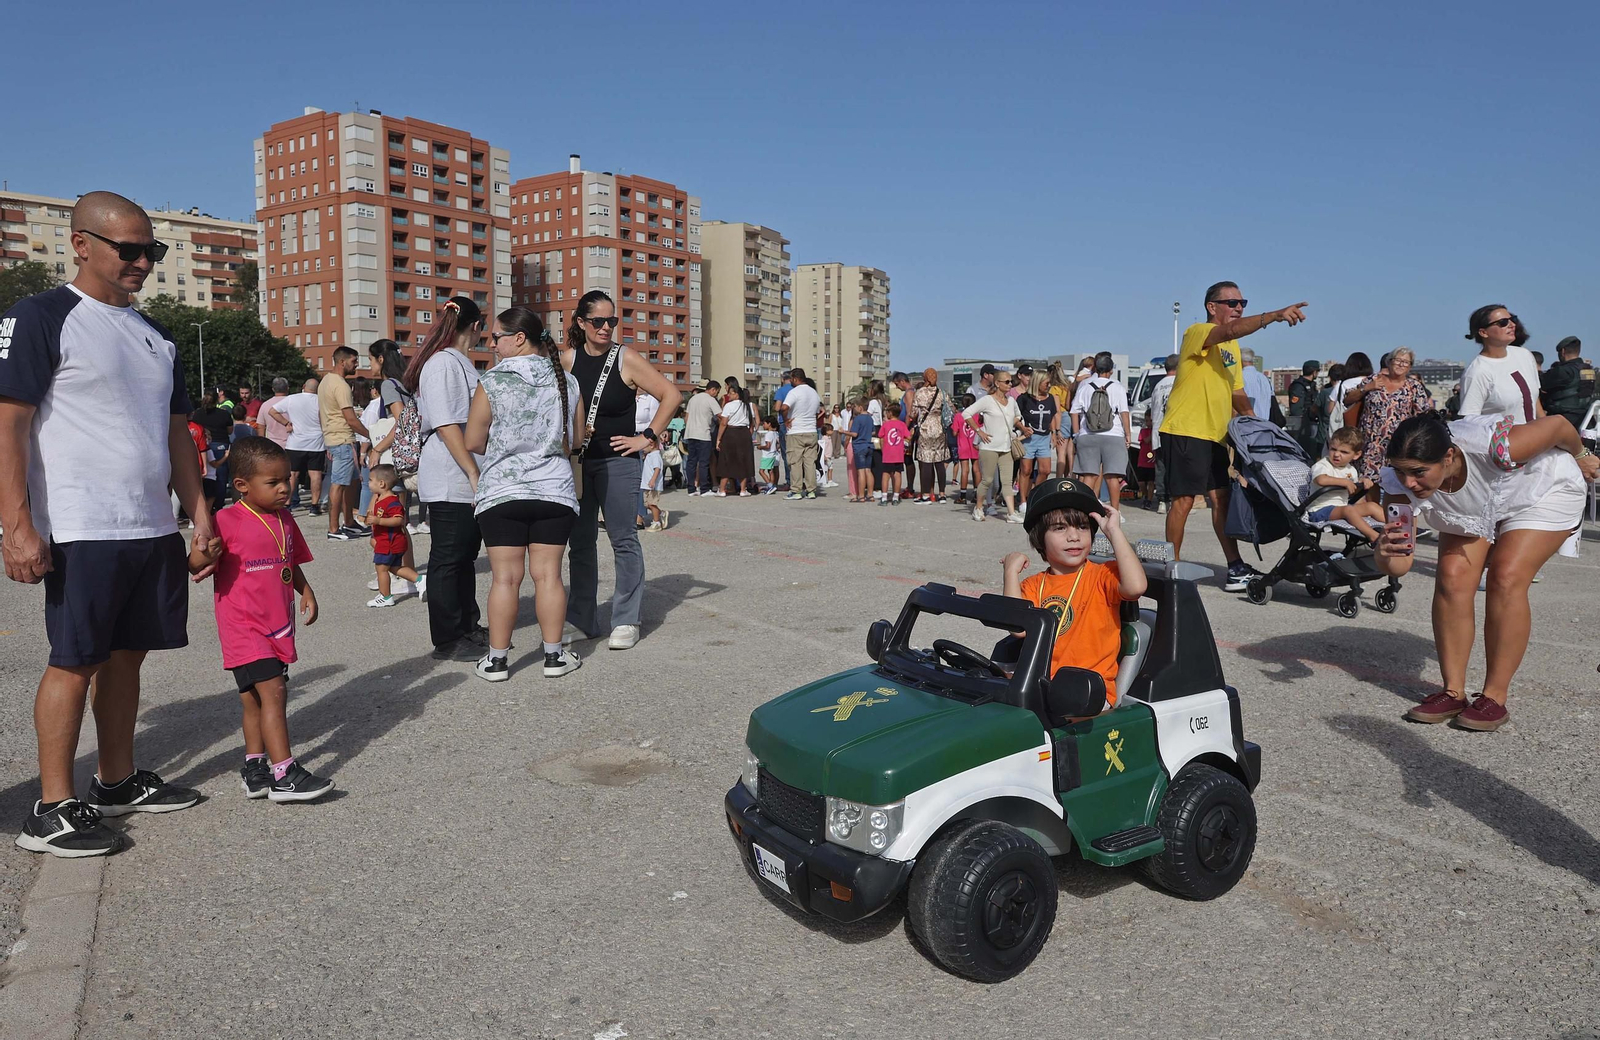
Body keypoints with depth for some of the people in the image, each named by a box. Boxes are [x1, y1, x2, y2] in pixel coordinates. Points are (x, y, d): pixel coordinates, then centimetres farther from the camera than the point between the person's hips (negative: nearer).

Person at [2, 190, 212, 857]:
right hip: (82, 532, -7)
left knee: (128, 653, 12)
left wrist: (200, 516, 13)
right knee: (75, 660, -2)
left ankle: (118, 783, 24)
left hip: (155, 529, 7)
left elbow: (177, 433, 19)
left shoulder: (155, 337, 17)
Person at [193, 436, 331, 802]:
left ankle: (254, 769, 26)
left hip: (278, 626, 7)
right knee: (272, 691, -14)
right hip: (243, 625, -7)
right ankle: (284, 774, -11)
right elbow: (196, 566, -10)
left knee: (256, 699, 15)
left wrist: (306, 590, 5)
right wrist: (203, 552, -32)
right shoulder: (227, 521, -12)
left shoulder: (284, 519, 9)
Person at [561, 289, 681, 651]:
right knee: (580, 540, 9)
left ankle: (626, 621, 8)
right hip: (578, 460, 4)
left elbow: (671, 395, -7)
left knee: (623, 539, 0)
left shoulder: (627, 359, -6)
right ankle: (580, 620, 19)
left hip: (617, 461, -4)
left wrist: (647, 437, -8)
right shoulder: (567, 360, 4)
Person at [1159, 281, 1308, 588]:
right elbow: (1231, 330, -31)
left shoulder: (1232, 348, 19)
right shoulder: (1197, 333, -9)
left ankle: (1235, 566, 9)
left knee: (1221, 499, 7)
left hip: (1215, 435, 8)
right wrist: (1274, 315, -40)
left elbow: (1236, 392, 25)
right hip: (1185, 431, -8)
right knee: (1184, 500, -6)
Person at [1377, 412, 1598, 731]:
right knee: (1452, 577, -14)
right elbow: (1397, 566, -31)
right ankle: (1453, 693, -6)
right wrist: (1386, 551, -54)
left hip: (1545, 490, -3)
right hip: (1472, 508, 4)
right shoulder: (1401, 483, -32)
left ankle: (1495, 698, -12)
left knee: (1506, 577, -20)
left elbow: (1557, 424, -23)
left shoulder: (1491, 447, -45)